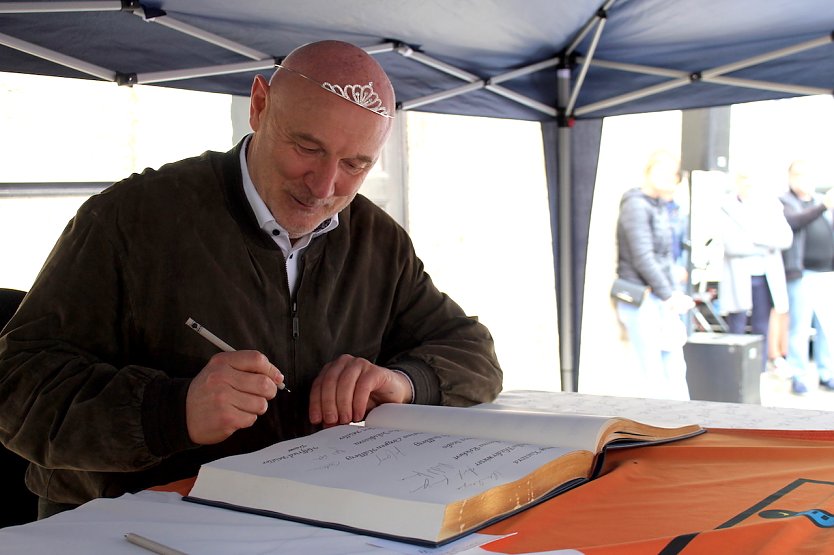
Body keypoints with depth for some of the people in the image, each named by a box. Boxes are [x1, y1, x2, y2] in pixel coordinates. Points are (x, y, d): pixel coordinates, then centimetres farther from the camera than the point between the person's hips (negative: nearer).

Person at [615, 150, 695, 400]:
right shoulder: (636, 206, -12)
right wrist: (669, 295, -14)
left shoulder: (661, 208, 17)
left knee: (675, 367, 10)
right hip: (641, 302, -9)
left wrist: (676, 293, 7)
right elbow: (643, 259, -17)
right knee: (652, 372, -5)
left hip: (662, 302, 9)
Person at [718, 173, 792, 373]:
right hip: (738, 278, -3)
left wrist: (756, 237, -15)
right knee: (736, 332, -2)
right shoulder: (726, 208, -3)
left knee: (761, 330, 7)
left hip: (767, 276, 3)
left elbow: (786, 237, -3)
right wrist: (766, 246, -8)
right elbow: (730, 244, -15)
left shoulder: (771, 205, 7)